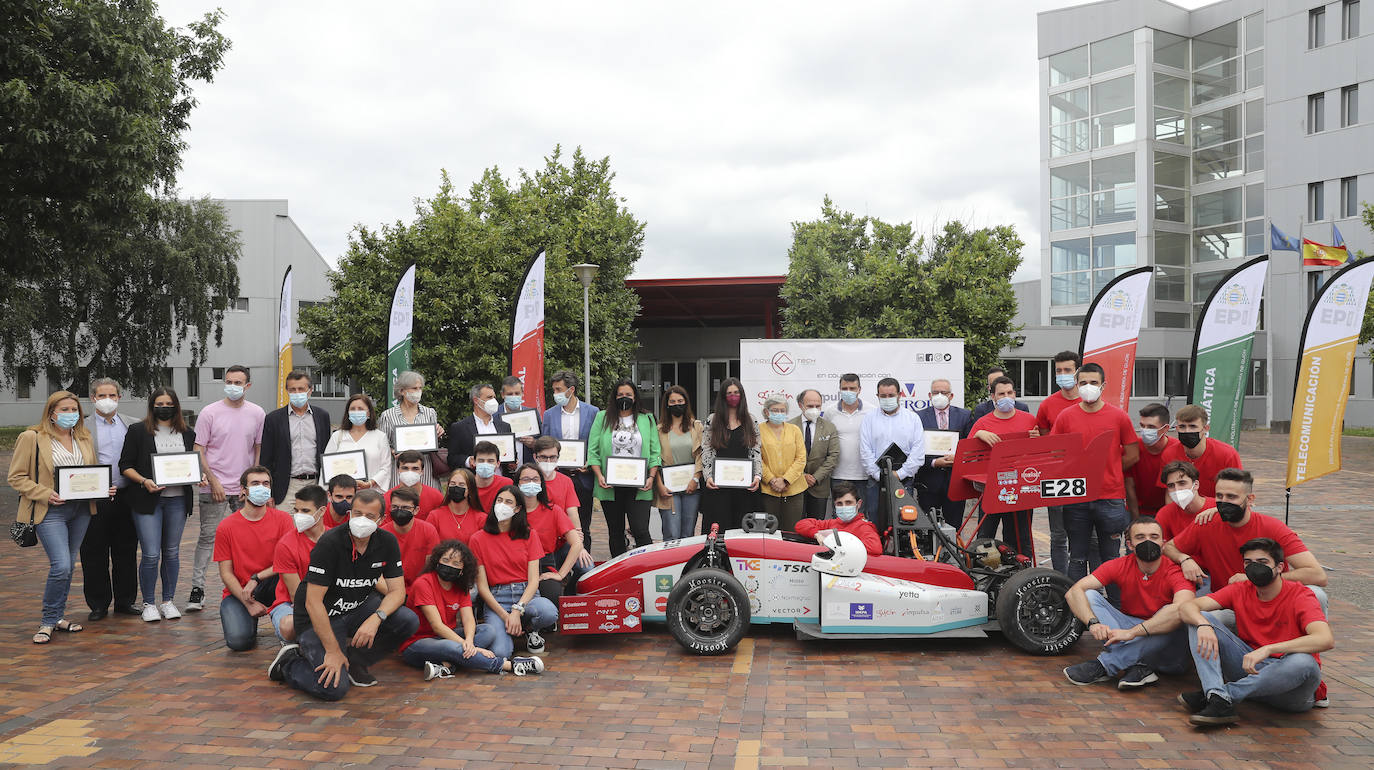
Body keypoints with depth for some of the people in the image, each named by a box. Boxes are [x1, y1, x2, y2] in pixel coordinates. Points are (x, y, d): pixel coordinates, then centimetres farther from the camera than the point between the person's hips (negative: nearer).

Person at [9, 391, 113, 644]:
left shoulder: (85, 438, 12)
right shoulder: (31, 438, -4)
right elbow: (17, 477, -3)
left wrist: (104, 489, 2)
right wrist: (46, 494, -16)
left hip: (81, 510, 6)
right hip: (50, 512, -6)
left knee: (68, 566, 11)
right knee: (61, 566, -15)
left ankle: (57, 616, 25)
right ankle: (48, 622, 1)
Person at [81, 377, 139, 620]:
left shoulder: (134, 425, 9)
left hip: (125, 497, 2)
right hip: (95, 498, -1)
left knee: (126, 552, 8)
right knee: (95, 554, 4)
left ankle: (125, 601, 19)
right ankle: (98, 604, 15)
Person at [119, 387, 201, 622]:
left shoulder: (187, 433, 11)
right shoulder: (138, 431, 1)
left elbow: (195, 462, 19)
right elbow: (125, 465, 0)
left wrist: (199, 476, -2)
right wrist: (144, 481, -15)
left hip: (178, 500, 3)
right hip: (148, 500, -3)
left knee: (172, 552, 9)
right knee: (151, 554, -6)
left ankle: (168, 600, 22)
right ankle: (149, 603, 10)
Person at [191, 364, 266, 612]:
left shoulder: (257, 413, 5)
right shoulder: (209, 413, -2)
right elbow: (198, 451, -2)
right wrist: (213, 482, -9)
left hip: (245, 488, 2)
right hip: (214, 487, -2)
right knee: (208, 537, -1)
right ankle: (197, 589, 5)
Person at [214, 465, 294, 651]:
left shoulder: (282, 519, -3)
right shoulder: (226, 527, -3)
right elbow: (226, 573, -3)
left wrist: (256, 578, -19)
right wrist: (248, 603, -15)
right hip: (237, 592, 0)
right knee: (239, 641, -24)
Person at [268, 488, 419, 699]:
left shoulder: (387, 542, -7)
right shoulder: (330, 543, -23)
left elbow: (397, 591, -6)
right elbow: (313, 602, -23)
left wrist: (376, 619, -27)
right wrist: (333, 650, -24)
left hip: (359, 607, 6)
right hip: (318, 618, -5)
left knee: (408, 621, -19)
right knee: (335, 688, -21)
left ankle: (353, 660, 4)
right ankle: (289, 663, 10)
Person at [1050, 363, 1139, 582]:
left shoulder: (1118, 416, 1)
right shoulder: (1065, 417, 3)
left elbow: (1132, 456, 6)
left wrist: (1107, 472, 4)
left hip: (1111, 498, -1)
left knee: (1110, 558, 9)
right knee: (1077, 558, 8)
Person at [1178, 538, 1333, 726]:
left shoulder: (1300, 596, -12)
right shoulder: (1240, 590, 1)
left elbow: (1326, 640, -31)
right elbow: (1189, 607, -7)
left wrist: (1268, 649, -40)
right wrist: (1203, 625, -32)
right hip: (1249, 667, 4)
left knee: (1303, 662, -39)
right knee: (1200, 618, -11)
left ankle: (1227, 693, -26)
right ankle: (1217, 698, -30)